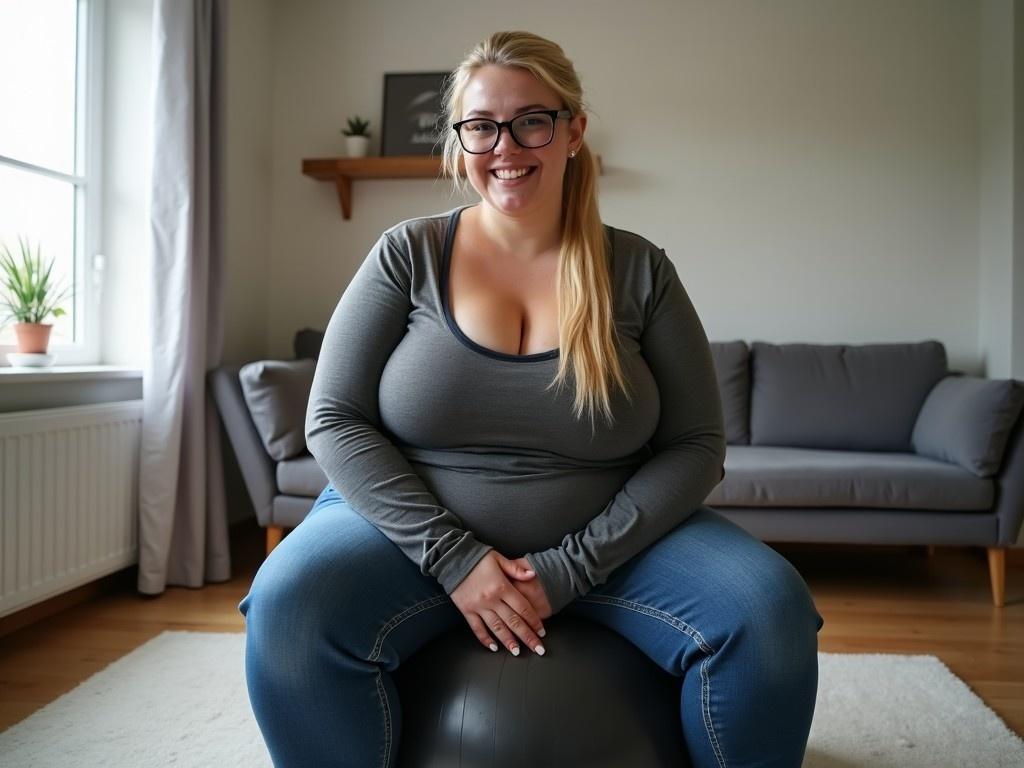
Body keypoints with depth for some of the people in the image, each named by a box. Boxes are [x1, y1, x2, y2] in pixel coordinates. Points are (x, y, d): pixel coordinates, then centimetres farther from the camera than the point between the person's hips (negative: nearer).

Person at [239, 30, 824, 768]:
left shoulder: (639, 270, -1)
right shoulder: (409, 254, -3)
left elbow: (695, 445, -3)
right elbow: (335, 421, -6)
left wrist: (574, 565, -14)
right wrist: (452, 555, -17)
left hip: (605, 539, 1)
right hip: (416, 530, 0)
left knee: (769, 614, -22)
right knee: (289, 605, -29)